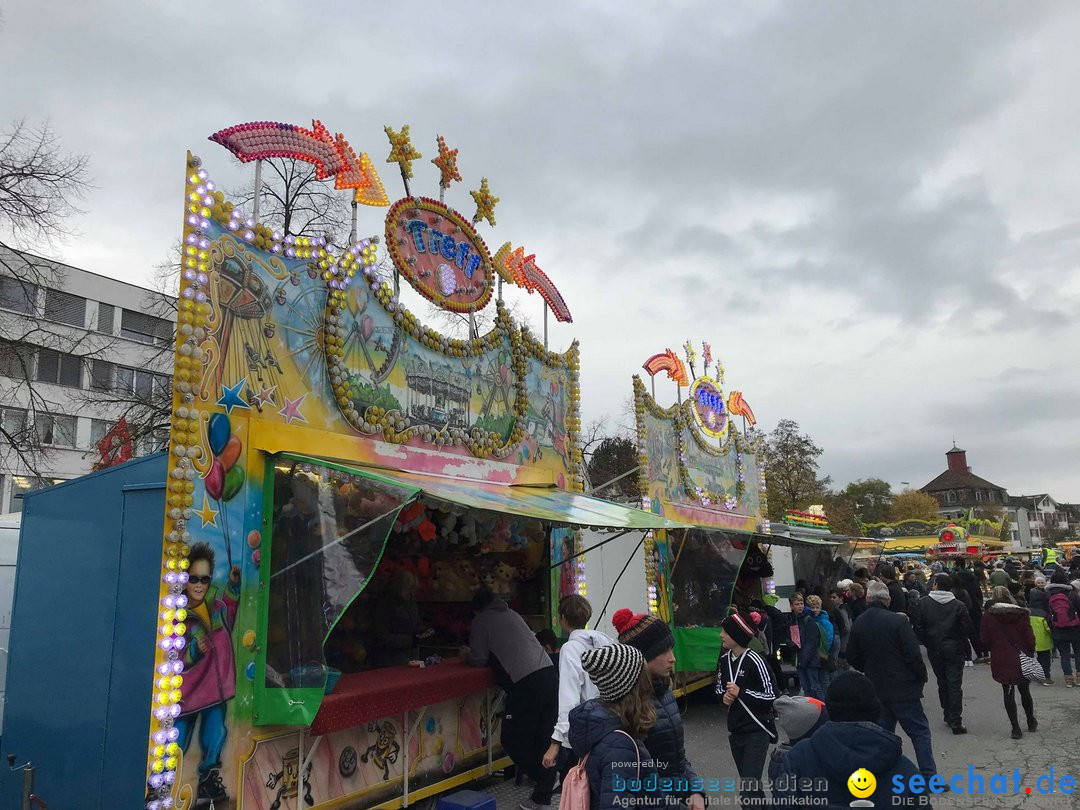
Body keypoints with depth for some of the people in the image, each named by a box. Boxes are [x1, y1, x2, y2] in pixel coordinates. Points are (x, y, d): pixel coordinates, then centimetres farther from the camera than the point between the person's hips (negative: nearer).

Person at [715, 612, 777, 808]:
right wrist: (724, 696, -5)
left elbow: (771, 697, -14)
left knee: (748, 789, -11)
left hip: (757, 731, -7)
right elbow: (719, 687, 17)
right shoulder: (724, 660, 3)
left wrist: (741, 693, -21)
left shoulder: (754, 661, -18)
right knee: (749, 784, 19)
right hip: (735, 730, 7)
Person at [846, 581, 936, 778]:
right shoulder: (898, 621, -15)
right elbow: (913, 654, -15)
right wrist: (922, 676, 2)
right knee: (920, 731, 7)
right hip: (903, 688, -5)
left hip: (875, 689, 5)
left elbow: (852, 658, 7)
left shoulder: (858, 624, 1)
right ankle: (929, 776, 6)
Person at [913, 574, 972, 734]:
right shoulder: (959, 605, -8)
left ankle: (948, 716, 23)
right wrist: (963, 645, 12)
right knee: (955, 685, 0)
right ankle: (956, 722, -2)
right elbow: (967, 629, -7)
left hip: (934, 650, 2)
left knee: (942, 683, 16)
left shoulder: (923, 603, -5)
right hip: (954, 649, -1)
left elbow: (918, 628, -5)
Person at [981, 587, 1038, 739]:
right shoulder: (1021, 613, -5)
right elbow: (1030, 637, -4)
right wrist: (1030, 653, 11)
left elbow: (985, 640, -6)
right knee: (1025, 691, 20)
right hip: (1021, 658, 2)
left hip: (1001, 661, -2)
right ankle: (1031, 723, 35)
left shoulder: (988, 616, -8)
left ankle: (1016, 729, 9)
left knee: (1008, 693, 7)